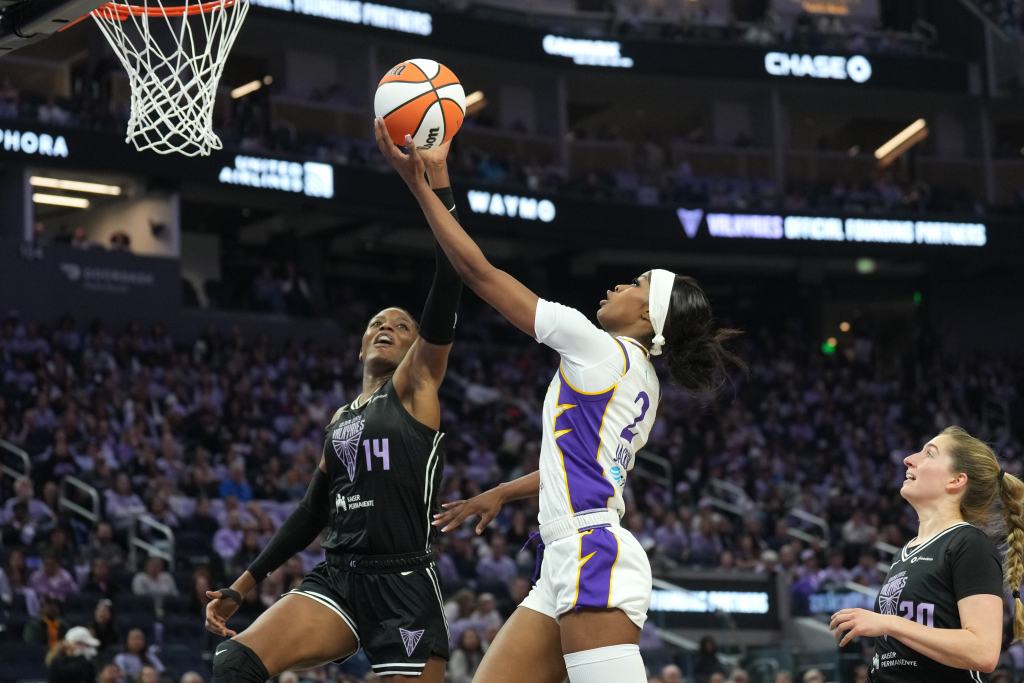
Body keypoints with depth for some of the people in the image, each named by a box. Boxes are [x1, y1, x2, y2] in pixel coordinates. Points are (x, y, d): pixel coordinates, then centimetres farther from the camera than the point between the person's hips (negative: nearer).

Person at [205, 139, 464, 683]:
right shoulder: (341, 419, 20)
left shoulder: (416, 387, 3)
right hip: (336, 578, 5)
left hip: (404, 588, -5)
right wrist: (242, 586, 22)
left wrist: (436, 175, -19)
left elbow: (445, 291, -10)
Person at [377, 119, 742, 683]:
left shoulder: (600, 348, -5)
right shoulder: (641, 383, 20)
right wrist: (495, 496, 45)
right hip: (568, 566, 10)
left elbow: (479, 272, -4)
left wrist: (418, 183, 1)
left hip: (592, 555, -10)